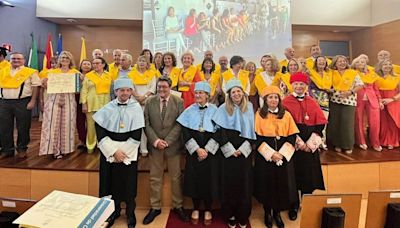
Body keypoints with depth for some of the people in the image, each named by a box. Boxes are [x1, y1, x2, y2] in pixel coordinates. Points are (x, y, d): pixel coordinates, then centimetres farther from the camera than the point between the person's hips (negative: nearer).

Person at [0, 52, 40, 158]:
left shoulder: (30, 72, 1)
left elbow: (36, 87, -4)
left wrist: (33, 101, -12)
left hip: (22, 102, -4)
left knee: (23, 128, 3)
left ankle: (22, 149, 17)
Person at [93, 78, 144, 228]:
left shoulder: (136, 108, -5)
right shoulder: (107, 108, -1)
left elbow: (137, 135, -8)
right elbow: (100, 133, -5)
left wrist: (122, 152, -11)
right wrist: (114, 151, -13)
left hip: (129, 153, -1)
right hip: (109, 152, 2)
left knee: (128, 184, 7)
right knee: (111, 182, 10)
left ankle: (130, 213, 27)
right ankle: (114, 210, 33)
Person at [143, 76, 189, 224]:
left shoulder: (179, 102, -2)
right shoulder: (149, 102, 3)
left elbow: (179, 124, -7)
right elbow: (146, 124, 0)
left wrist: (167, 141, -13)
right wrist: (155, 140, -12)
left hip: (173, 145, -1)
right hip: (154, 145, 2)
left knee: (176, 177, 9)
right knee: (155, 178, 10)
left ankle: (178, 206, 26)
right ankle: (155, 207, 26)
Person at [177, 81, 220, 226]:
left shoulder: (214, 110, -1)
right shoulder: (189, 111, 2)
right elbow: (186, 133, -3)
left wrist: (206, 150, -12)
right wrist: (197, 149, -12)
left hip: (210, 152, -1)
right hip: (193, 152, 1)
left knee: (209, 180, 5)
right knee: (194, 179, 7)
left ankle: (208, 210, 23)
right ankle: (195, 209, 25)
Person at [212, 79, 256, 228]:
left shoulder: (249, 108, 5)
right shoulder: (223, 109, -1)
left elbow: (251, 131, 2)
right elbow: (220, 132, -5)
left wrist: (242, 149, -8)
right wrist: (231, 150, -10)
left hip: (244, 153, 2)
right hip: (228, 153, -1)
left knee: (244, 184, 6)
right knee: (229, 184, 4)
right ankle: (230, 216, 19)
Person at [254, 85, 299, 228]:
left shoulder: (286, 115, 4)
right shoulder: (259, 115, -2)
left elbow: (292, 136, 0)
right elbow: (257, 138, -7)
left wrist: (282, 153, -12)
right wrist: (271, 154, -16)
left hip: (284, 156, 2)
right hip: (265, 156, -2)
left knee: (282, 184, 7)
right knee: (266, 184, 7)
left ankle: (277, 212, 29)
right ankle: (267, 212, 29)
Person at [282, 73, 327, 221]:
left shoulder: (312, 103, 8)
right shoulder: (286, 102, -3)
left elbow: (321, 124, 2)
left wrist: (310, 143, -10)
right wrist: (299, 143, -14)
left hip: (310, 146, 3)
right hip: (292, 145, -3)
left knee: (309, 176, 10)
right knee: (294, 176, 5)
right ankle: (293, 207, 21)